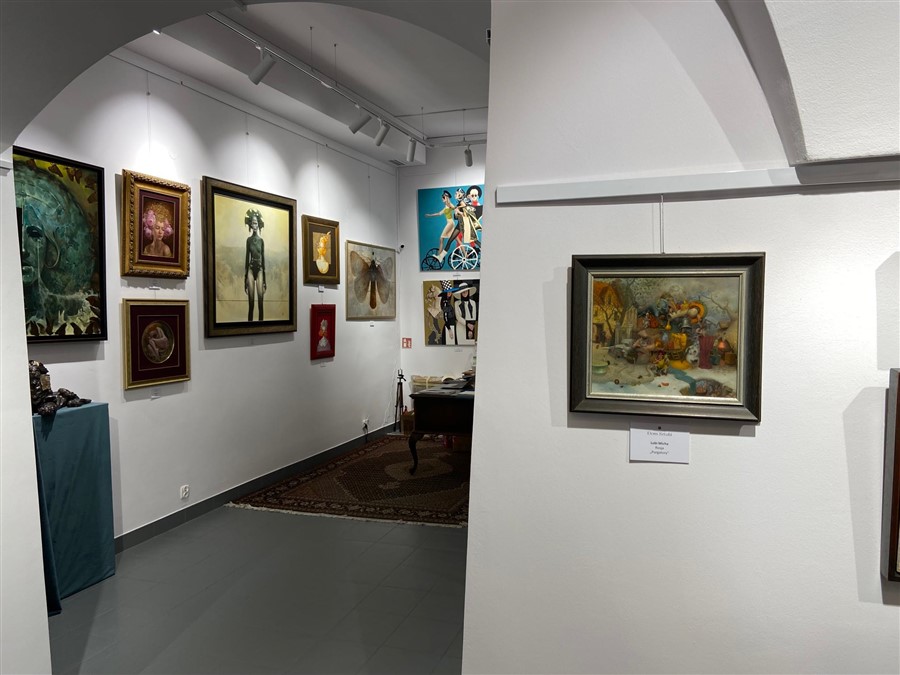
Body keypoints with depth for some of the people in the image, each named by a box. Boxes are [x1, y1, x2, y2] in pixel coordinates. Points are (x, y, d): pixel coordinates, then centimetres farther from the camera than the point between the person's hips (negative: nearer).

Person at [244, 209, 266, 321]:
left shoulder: (261, 240, 6)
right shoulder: (249, 239, 6)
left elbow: (264, 258, 8)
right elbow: (247, 257, 8)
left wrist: (264, 279, 4)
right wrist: (245, 276, 3)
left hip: (259, 269, 0)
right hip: (251, 269, 0)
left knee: (260, 301, -4)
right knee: (251, 302, -2)